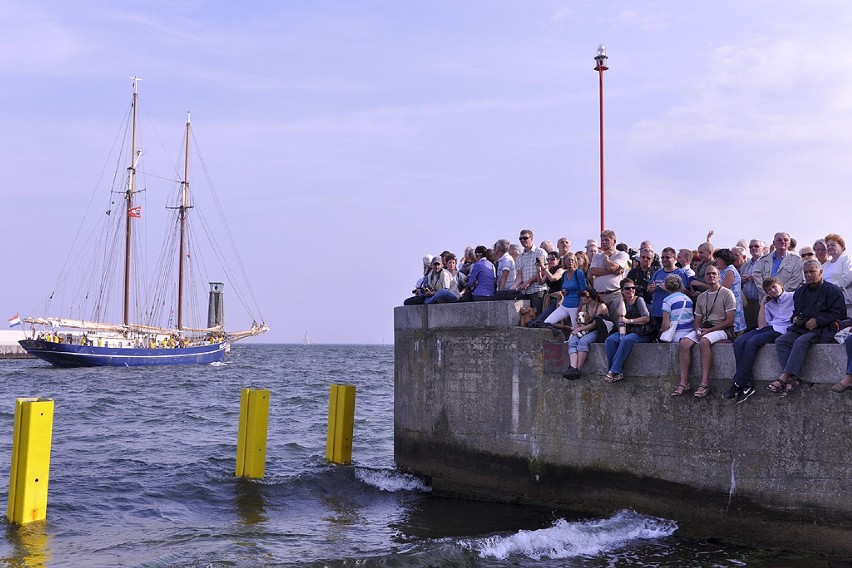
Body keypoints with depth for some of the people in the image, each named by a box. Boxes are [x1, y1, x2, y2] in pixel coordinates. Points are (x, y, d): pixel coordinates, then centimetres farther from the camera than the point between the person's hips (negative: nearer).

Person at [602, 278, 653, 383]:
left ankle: (613, 371, -33)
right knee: (610, 340, -23)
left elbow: (647, 318, -13)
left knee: (627, 340, -35)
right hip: (628, 332, 5)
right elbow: (621, 316, -1)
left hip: (641, 333, -5)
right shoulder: (623, 302, 14)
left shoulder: (639, 300, -2)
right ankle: (618, 372, -28)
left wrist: (629, 321, -12)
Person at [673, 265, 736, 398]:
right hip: (704, 329, 6)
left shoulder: (727, 294, 0)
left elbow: (729, 321, -7)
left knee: (704, 341, -36)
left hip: (722, 330, -6)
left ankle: (705, 384, -36)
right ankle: (684, 383, -23)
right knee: (684, 342, -22)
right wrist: (698, 330, -6)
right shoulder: (701, 297, 20)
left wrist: (709, 330, -14)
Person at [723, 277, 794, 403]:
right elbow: (762, 325, 19)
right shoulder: (769, 304, 31)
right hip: (768, 328, 7)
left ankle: (737, 384, -28)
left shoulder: (793, 297, 12)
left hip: (782, 329, -7)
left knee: (751, 342, -30)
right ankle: (747, 384, -26)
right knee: (738, 342, -20)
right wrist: (763, 304, 21)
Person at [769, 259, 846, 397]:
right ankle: (791, 379, -33)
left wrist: (817, 321, -14)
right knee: (781, 341, -20)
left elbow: (839, 313, -7)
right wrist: (795, 318, 11)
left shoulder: (832, 290, 1)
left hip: (821, 330, -7)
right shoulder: (800, 291, 23)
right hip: (801, 328, 7)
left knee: (801, 342, -34)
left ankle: (784, 378, -41)